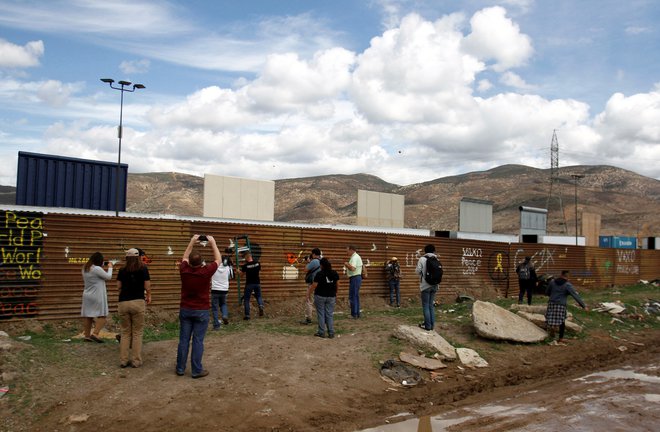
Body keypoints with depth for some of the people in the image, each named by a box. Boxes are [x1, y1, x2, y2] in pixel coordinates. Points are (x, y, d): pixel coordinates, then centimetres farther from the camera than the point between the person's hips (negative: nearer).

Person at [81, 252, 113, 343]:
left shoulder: (85, 268, 8)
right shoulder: (97, 269, -18)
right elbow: (108, 277, -9)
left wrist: (103, 267, 10)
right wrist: (110, 267, 5)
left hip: (87, 295, 8)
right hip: (97, 296, -8)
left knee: (87, 316, 10)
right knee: (102, 315, 0)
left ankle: (87, 335, 14)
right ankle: (95, 333, -11)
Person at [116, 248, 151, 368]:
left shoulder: (122, 270, 7)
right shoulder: (143, 269, -1)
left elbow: (119, 287, 8)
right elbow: (147, 287, -1)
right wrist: (149, 296, 18)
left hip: (123, 303, 3)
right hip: (138, 302, -3)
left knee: (125, 333, 13)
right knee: (137, 333, 6)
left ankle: (123, 360, 14)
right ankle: (136, 361, 7)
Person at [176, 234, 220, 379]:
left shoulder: (184, 270, -7)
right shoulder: (206, 272, -16)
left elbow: (184, 258, 16)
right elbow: (218, 260, 2)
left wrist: (192, 242, 18)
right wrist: (213, 243, 6)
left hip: (185, 310, 3)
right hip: (201, 311, -3)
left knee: (184, 339, 8)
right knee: (198, 341, 0)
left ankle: (180, 368, 15)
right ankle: (197, 370, 4)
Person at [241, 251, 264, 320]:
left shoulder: (245, 265, -14)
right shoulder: (257, 263, -5)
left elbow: (242, 273, 2)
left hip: (249, 284, -3)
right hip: (257, 283, 3)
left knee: (246, 299, 8)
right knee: (258, 296, 21)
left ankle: (247, 315, 6)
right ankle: (261, 305, -9)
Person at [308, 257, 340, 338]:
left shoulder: (319, 274, -13)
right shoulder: (334, 273, 0)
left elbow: (314, 285, -11)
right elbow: (337, 285, 8)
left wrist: (309, 294, 2)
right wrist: (335, 293, 23)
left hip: (320, 296, -4)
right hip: (331, 296, 4)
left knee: (321, 314, 7)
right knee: (329, 315, 9)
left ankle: (321, 332, 10)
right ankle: (331, 333, 6)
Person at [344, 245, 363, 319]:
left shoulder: (354, 257, -16)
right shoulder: (357, 257, 18)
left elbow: (352, 268, -28)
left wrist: (346, 264, -12)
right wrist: (348, 265, 11)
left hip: (354, 278, -11)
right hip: (358, 277, 11)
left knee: (352, 297, -7)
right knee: (356, 296, 15)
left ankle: (354, 314, -5)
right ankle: (357, 314, 21)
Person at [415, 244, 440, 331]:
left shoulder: (422, 259, -8)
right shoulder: (436, 260, 4)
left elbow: (417, 271, -5)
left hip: (425, 285, -5)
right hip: (434, 285, 5)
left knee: (426, 306, 1)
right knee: (431, 305, 13)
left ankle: (427, 325, 1)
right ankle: (432, 325, 15)